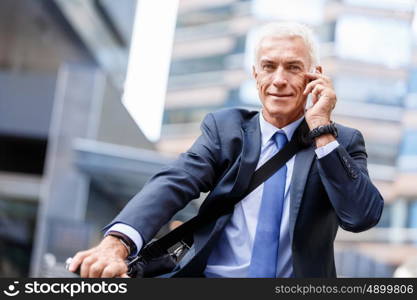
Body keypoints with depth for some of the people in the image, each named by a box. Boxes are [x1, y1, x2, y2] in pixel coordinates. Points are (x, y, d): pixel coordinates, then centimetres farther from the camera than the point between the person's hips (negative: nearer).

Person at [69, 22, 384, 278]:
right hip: (210, 274, 0)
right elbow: (175, 183, -10)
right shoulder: (225, 128, 6)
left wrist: (322, 129, -12)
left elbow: (362, 217, -10)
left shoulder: (344, 141, 5)